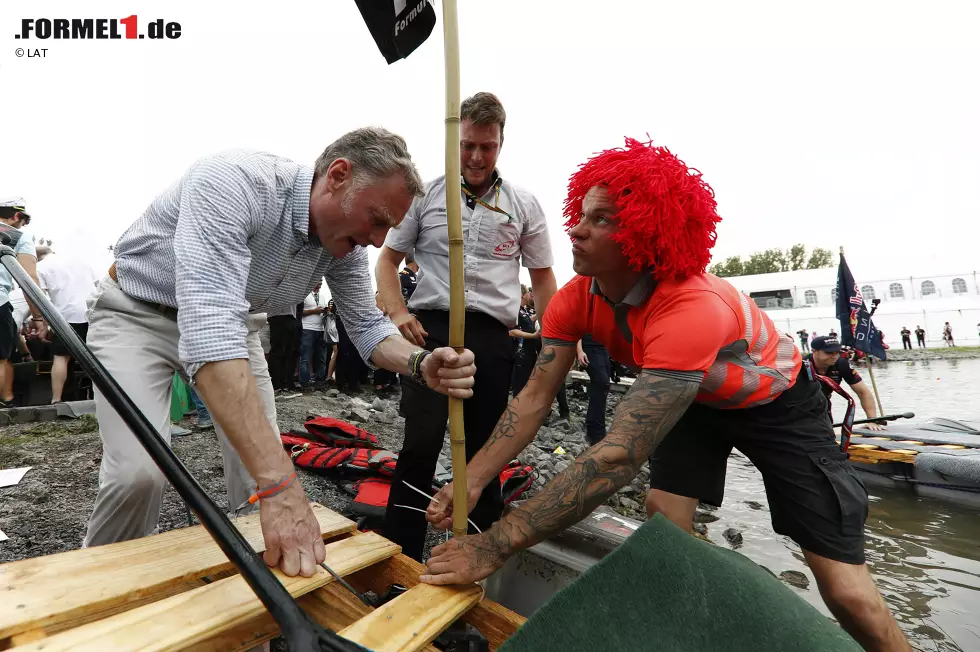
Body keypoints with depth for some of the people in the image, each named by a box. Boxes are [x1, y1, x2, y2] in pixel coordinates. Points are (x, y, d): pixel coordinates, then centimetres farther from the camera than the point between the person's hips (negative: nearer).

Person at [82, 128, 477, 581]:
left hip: (232, 322, 5)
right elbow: (209, 323, -47)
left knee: (265, 461, -2)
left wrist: (422, 364, -31)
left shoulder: (347, 244, -14)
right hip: (137, 312, -5)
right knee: (138, 473, -20)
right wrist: (279, 483, -52)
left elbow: (366, 325, -6)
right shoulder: (234, 182, -36)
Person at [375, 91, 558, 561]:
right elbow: (387, 259, 13)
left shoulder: (523, 204, 12)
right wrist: (398, 313, -4)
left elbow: (542, 277, 15)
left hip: (492, 337, 2)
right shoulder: (426, 194, 10)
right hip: (432, 330, -1)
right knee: (420, 445, -8)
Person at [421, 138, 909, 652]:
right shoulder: (574, 300, -21)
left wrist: (494, 546, -47)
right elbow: (534, 399, -19)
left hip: (776, 402, -4)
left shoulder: (692, 310, -44)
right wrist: (470, 482, -31)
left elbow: (619, 457, -48)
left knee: (846, 590, -7)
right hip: (694, 398, 5)